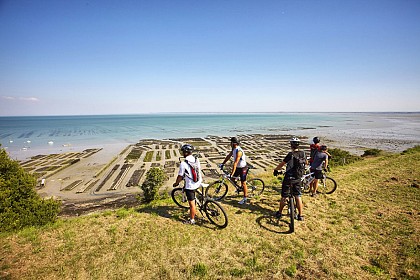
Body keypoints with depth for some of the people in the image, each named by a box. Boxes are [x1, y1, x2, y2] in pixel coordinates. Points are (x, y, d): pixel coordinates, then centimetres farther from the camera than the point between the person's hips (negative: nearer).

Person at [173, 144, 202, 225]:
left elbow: (180, 176, -12)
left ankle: (192, 220, 24)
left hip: (190, 186, -7)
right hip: (198, 183, 7)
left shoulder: (183, 164, -21)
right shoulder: (197, 160, -2)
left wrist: (176, 183, 7)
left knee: (192, 204, 7)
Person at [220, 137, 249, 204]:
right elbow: (228, 156, 9)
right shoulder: (234, 149, -1)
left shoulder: (239, 151, -30)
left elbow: (235, 163, -34)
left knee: (243, 183, 1)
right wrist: (223, 163, 8)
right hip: (238, 167, 9)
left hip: (243, 168, -8)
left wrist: (232, 173, -35)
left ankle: (245, 198, 13)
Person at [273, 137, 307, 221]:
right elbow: (306, 162, 18)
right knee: (298, 197, 13)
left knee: (283, 197, 9)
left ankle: (279, 213, 23)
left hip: (288, 178, -4)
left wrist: (275, 170, 4)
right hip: (298, 179, 4)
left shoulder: (291, 155, -16)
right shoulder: (303, 153, -1)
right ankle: (300, 215, 17)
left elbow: (281, 164, -12)